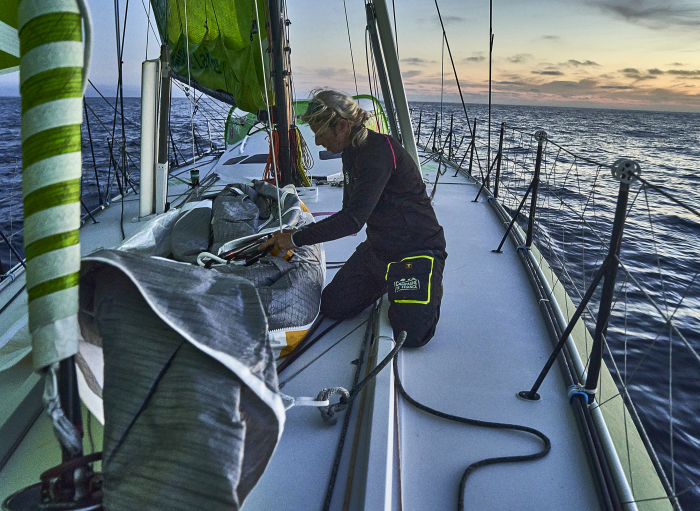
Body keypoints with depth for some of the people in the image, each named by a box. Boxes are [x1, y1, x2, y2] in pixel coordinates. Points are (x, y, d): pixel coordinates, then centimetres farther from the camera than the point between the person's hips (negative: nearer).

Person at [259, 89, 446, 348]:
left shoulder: (379, 151, -24)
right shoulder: (352, 152, 7)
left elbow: (354, 220, -29)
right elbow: (349, 213, 13)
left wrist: (296, 239, -21)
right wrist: (300, 231, 3)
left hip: (418, 247, -8)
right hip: (378, 246, 8)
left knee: (411, 334, -17)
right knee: (331, 307, 2)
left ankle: (429, 283, 13)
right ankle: (388, 282, 23)